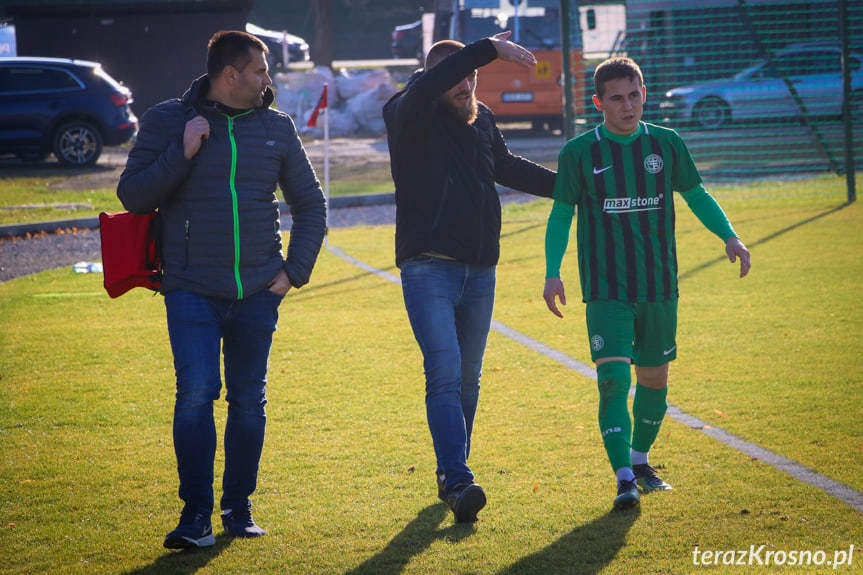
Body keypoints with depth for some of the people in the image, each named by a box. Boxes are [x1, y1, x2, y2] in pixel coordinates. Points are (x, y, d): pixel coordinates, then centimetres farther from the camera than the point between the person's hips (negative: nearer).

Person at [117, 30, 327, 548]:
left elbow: (311, 203, 18)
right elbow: (133, 196, -3)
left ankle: (239, 506, 21)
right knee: (196, 392, -15)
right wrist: (182, 153, -14)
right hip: (192, 291, -3)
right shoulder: (167, 121, 2)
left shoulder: (277, 128, 10)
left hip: (258, 292, 3)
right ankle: (196, 514, -8)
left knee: (249, 399, 7)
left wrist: (297, 269, 7)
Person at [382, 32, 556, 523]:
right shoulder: (411, 116, -8)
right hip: (429, 267, -6)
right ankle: (458, 482, -23)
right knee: (445, 376, -17)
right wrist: (488, 50, -35)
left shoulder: (483, 119, 11)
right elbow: (425, 88, -33)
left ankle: (451, 476, 24)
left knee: (468, 379, 12)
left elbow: (508, 168, 30)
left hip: (480, 269, 7)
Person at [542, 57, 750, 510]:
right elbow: (561, 214, 5)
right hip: (606, 291, -3)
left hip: (660, 287, 3)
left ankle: (640, 459, 33)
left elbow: (696, 195, 14)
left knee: (654, 378, 12)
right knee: (614, 379, -16)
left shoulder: (666, 144, 3)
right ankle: (624, 478, -15)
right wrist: (552, 272, -5)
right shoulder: (579, 153, -2)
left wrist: (729, 236, -1)